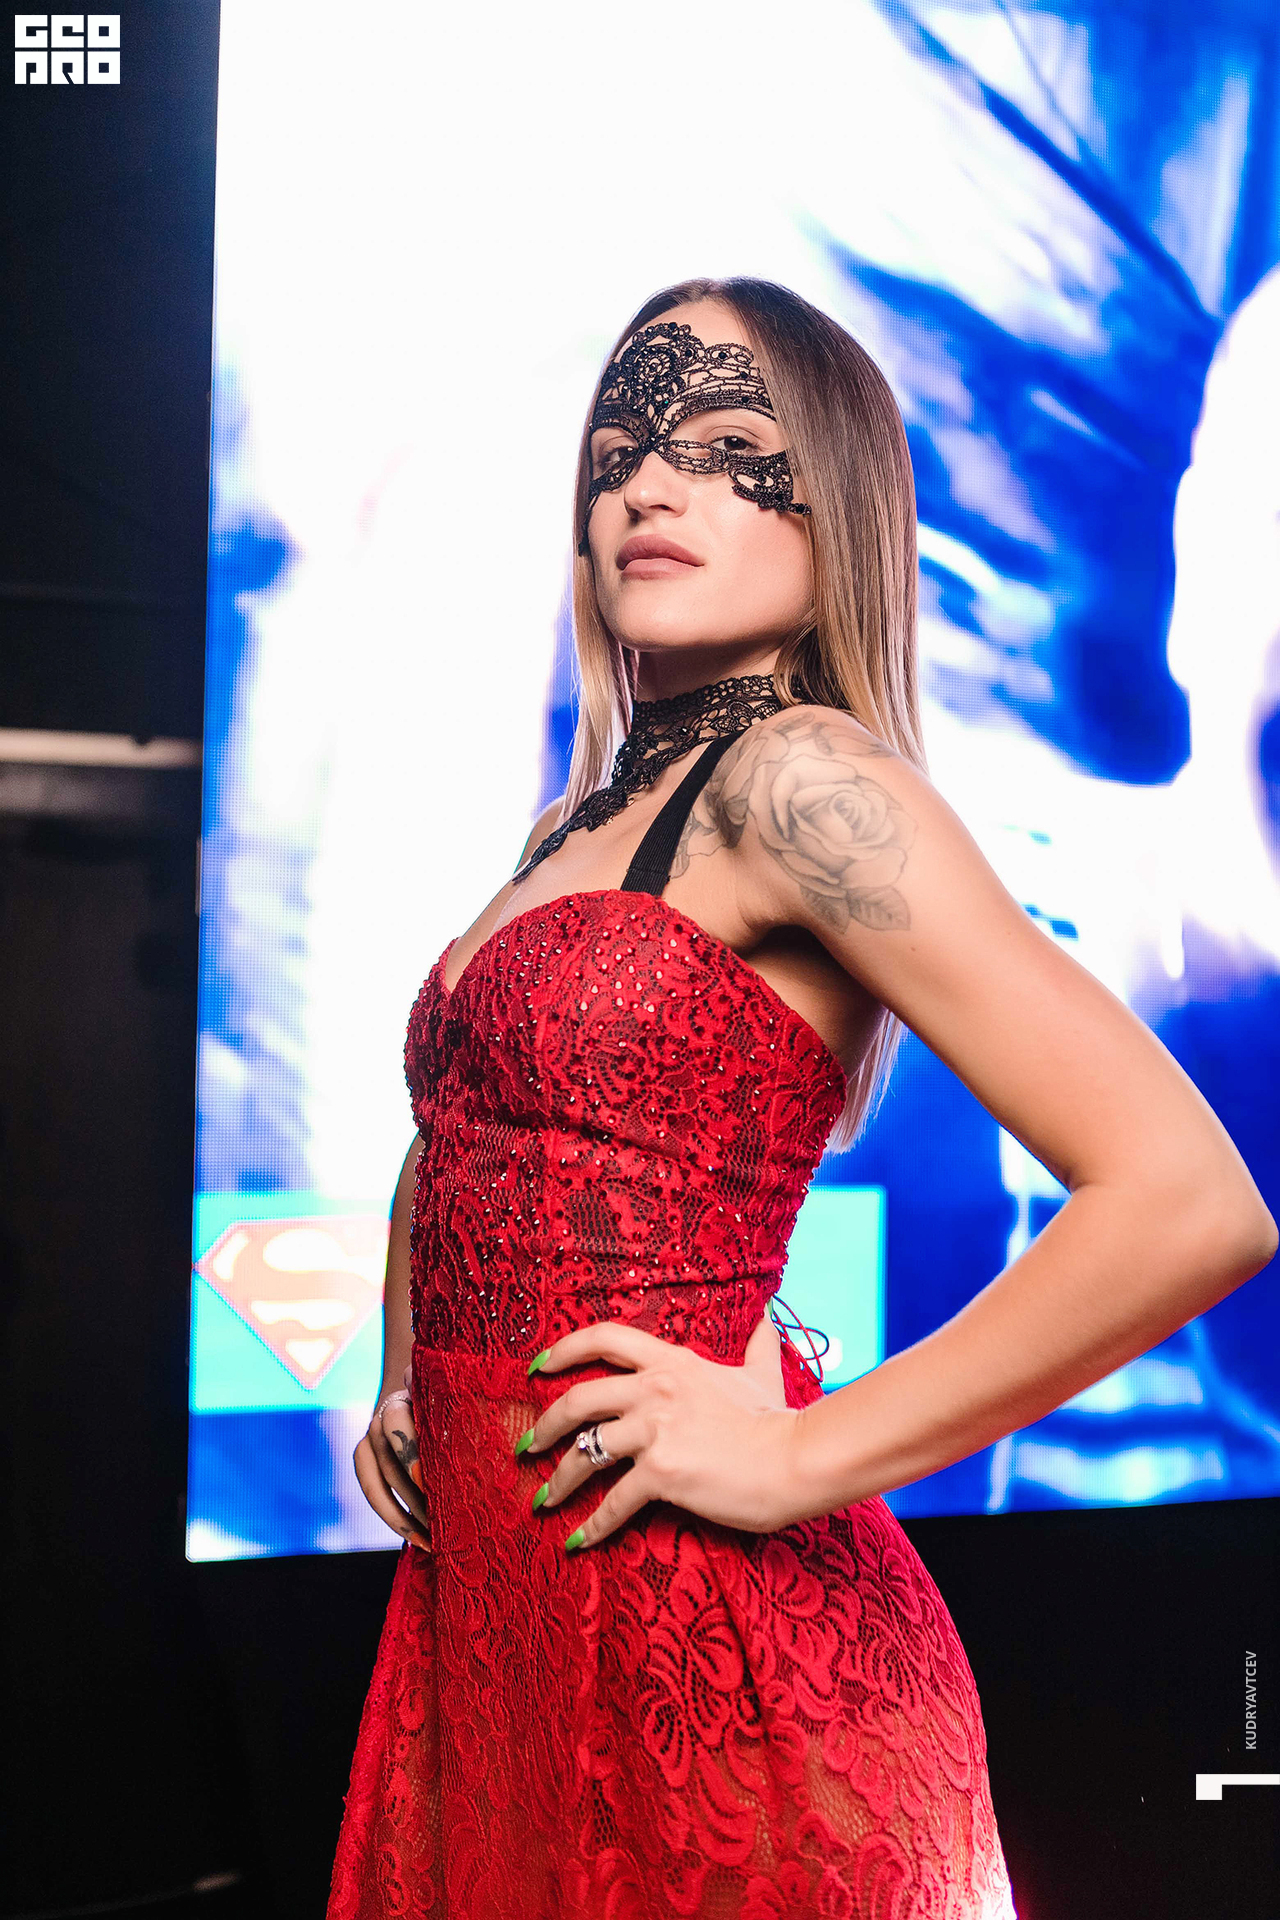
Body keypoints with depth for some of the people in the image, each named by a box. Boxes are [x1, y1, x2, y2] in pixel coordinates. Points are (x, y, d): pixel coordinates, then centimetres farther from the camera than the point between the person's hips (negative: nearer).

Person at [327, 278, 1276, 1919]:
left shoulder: (802, 775, -14)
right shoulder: (575, 828, 11)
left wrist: (802, 1454, -17)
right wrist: (405, 1382, 13)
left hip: (698, 1631, -7)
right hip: (483, 1594, 8)